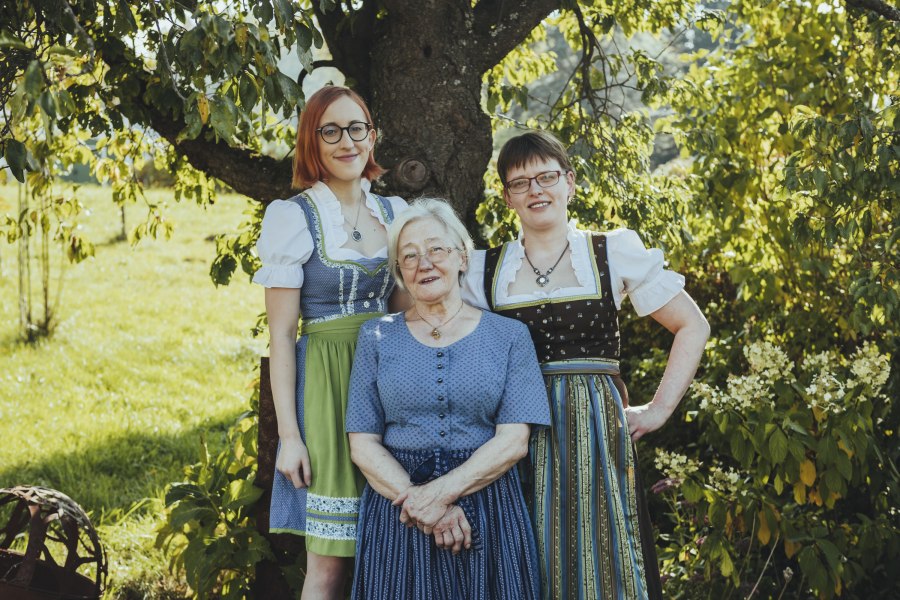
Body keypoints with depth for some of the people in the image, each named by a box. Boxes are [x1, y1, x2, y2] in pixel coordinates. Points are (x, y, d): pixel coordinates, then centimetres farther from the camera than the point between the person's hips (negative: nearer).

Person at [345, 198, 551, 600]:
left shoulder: (508, 336, 3)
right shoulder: (377, 337, 6)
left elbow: (513, 441, -5)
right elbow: (363, 443, 0)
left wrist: (442, 493, -18)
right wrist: (418, 502, -15)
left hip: (488, 509, 0)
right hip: (396, 514, 1)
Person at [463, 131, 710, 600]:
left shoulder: (615, 253, 4)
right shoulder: (483, 270, 8)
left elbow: (693, 327, 7)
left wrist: (659, 409, 1)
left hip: (597, 434, -1)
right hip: (518, 437, 1)